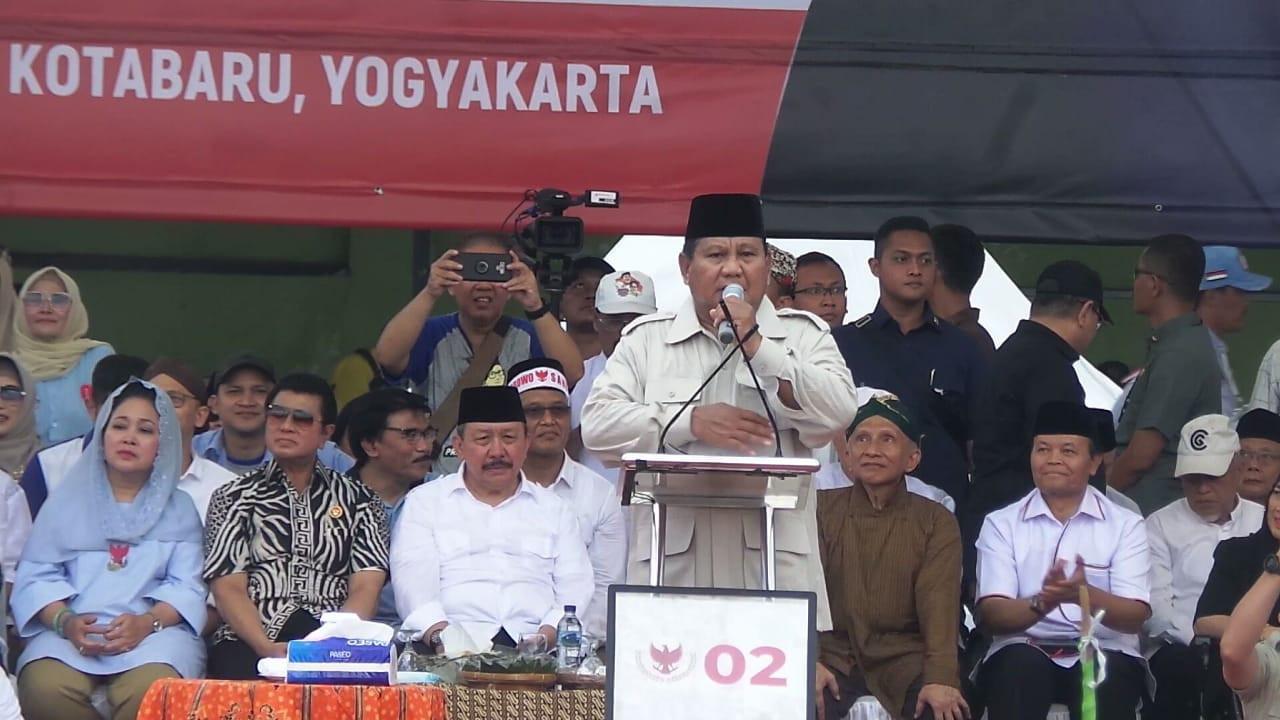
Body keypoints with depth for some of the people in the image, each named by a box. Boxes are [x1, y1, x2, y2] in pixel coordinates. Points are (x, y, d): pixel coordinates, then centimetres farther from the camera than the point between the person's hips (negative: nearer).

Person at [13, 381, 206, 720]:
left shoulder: (179, 510, 19)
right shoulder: (66, 502, 20)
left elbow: (187, 587, 5)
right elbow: (36, 577, 9)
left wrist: (147, 622, -16)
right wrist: (65, 621, -13)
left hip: (155, 630, -1)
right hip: (71, 631, 1)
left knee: (150, 693, -38)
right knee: (44, 689, -34)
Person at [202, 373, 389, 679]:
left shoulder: (358, 502, 19)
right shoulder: (234, 498, 17)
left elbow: (365, 588, 6)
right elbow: (228, 588, 5)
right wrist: (266, 649, -15)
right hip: (250, 643, -1)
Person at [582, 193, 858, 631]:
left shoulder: (803, 334, 14)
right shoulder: (646, 338, 15)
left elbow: (837, 414, -2)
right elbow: (598, 425, 4)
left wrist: (754, 344, -6)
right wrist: (692, 422, -8)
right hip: (672, 563, 0)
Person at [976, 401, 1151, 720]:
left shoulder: (1125, 525, 9)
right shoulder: (1002, 524, 10)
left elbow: (1136, 617, -3)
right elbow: (990, 616, -2)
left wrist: (1085, 595, -24)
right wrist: (1042, 603, -24)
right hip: (1024, 651, 0)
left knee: (1107, 673, -34)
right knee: (1021, 664, -34)